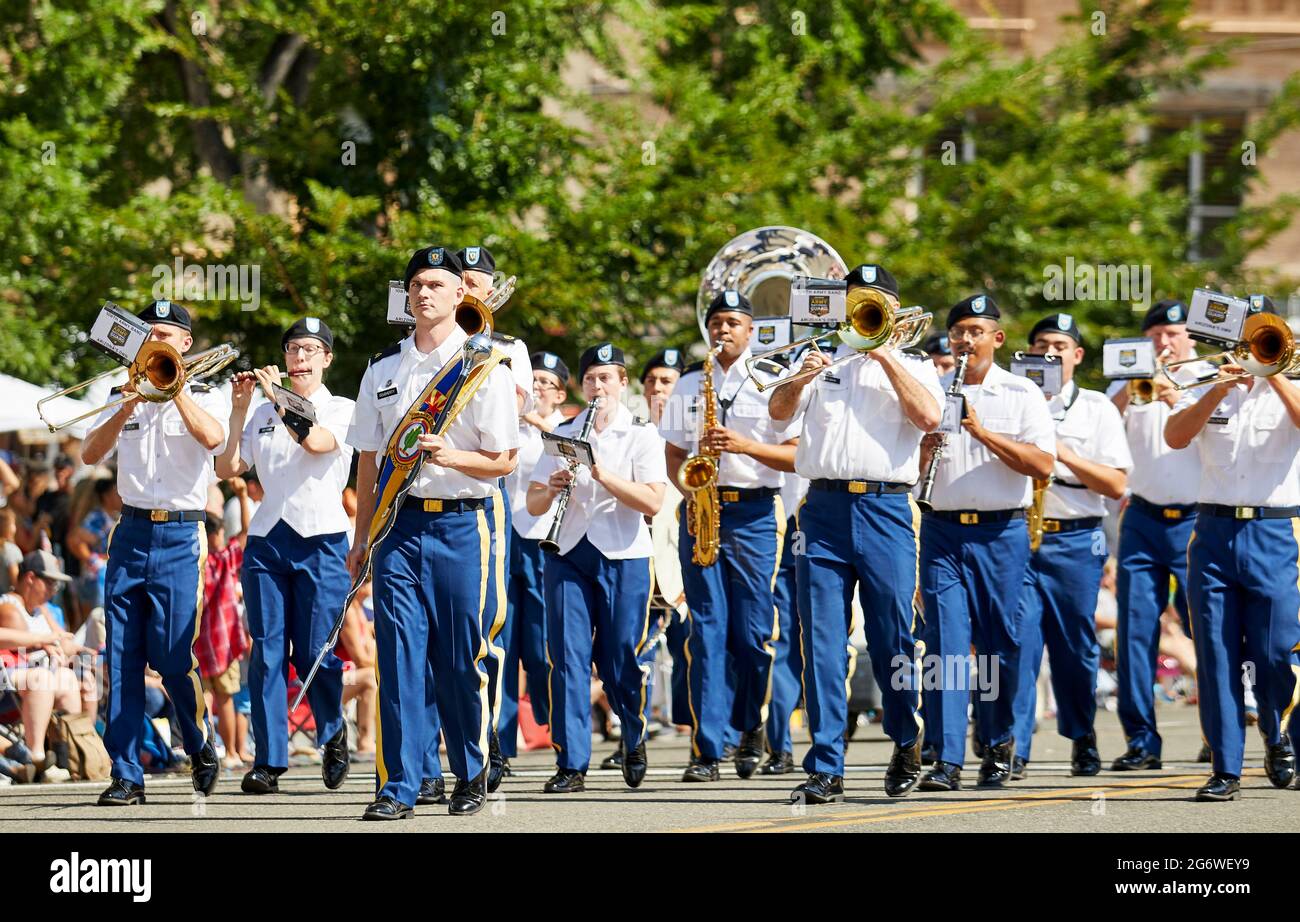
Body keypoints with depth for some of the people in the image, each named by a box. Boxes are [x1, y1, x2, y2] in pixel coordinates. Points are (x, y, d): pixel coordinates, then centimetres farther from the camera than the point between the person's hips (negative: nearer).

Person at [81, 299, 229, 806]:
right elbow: (90, 454, 1)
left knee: (173, 657, -9)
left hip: (180, 536, -3)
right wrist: (128, 408, -11)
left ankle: (202, 749, 16)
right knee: (122, 660, -1)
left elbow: (213, 438, -17)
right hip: (131, 533, 3)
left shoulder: (206, 398, 6)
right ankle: (125, 777, 1)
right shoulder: (125, 399, 14)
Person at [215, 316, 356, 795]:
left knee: (315, 653, -5)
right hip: (267, 540, 3)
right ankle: (268, 761, -2)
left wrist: (277, 397, -12)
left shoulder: (342, 409, 4)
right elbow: (228, 468, 6)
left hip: (320, 541, -3)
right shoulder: (264, 414, 15)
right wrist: (239, 409, -1)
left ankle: (333, 735, 22)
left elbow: (315, 441, -17)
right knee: (267, 652, -4)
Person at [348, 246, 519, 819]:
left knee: (461, 659, 0)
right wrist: (361, 536, 14)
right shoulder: (383, 369, 13)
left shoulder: (484, 366, 1)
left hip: (463, 520, -3)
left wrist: (449, 456, -19)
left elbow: (504, 461, -2)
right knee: (399, 656, -5)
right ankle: (397, 787, -5)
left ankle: (471, 777, 16)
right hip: (399, 523, 3)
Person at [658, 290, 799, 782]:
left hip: (755, 513, -2)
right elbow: (673, 456, 17)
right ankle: (706, 749, -6)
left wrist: (745, 445, -13)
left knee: (754, 633, -4)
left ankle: (752, 728, 18)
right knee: (706, 631, -4)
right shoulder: (688, 387, 14)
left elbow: (796, 457, 1)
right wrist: (688, 490, -3)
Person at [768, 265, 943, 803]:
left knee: (893, 639, -1)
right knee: (822, 642, -4)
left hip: (886, 509, -2)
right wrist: (799, 379, -15)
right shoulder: (823, 360, 18)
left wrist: (885, 355, -6)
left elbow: (927, 417, -7)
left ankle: (906, 745, 21)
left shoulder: (913, 369, 13)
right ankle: (825, 771, -4)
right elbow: (778, 411, 5)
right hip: (824, 508, 2)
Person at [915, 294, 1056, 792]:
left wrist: (983, 432, -16)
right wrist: (925, 446, -12)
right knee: (945, 641, -10)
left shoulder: (1022, 394, 4)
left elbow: (1043, 465, -7)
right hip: (942, 531, 1)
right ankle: (946, 759, -14)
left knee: (999, 643, 5)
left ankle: (998, 746, 22)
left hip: (1002, 532, -1)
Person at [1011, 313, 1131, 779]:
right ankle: (1014, 748, -14)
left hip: (1075, 540, 0)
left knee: (1075, 646, 5)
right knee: (1019, 640, -11)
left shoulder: (1096, 408, 9)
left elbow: (1116, 484, 2)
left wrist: (1064, 455, -8)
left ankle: (1083, 739, 22)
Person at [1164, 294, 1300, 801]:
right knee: (1216, 656, -2)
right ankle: (1225, 769, 1)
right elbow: (1175, 436, -5)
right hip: (1214, 529, 2)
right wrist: (1219, 389, -14)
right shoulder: (1208, 393, 14)